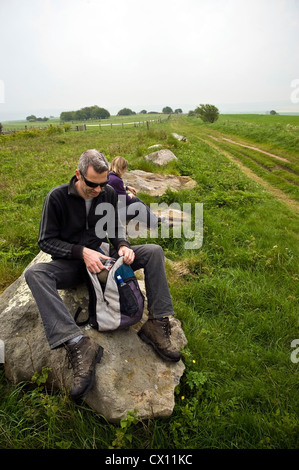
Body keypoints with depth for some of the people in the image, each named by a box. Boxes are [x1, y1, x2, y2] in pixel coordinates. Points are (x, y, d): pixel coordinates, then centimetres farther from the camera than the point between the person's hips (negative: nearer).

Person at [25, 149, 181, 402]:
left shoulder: (109, 193, -1)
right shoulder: (57, 197, -11)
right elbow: (46, 241, -10)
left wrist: (123, 246, -15)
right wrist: (82, 252, -24)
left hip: (102, 256, 3)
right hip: (71, 263, -2)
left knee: (154, 251, -16)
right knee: (35, 273, -34)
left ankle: (157, 324, -23)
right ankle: (78, 344, -46)